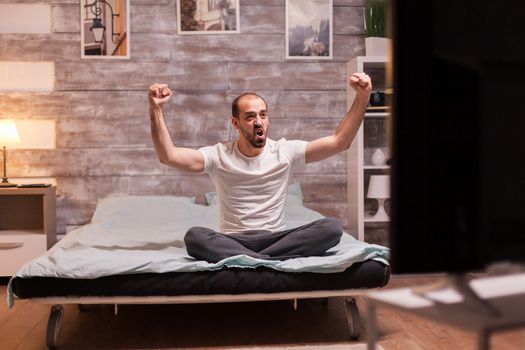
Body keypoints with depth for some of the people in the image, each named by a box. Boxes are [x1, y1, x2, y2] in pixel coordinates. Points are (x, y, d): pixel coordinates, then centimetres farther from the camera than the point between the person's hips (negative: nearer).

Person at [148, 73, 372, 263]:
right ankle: (271, 261, -33)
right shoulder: (219, 155, 1)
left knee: (332, 227, -25)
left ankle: (256, 261, -29)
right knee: (194, 237, -33)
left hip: (276, 238, 1)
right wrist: (156, 109, -22)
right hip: (232, 241, -1)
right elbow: (168, 156, -11)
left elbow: (339, 142, -4)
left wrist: (362, 98, -14)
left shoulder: (285, 151, 3)